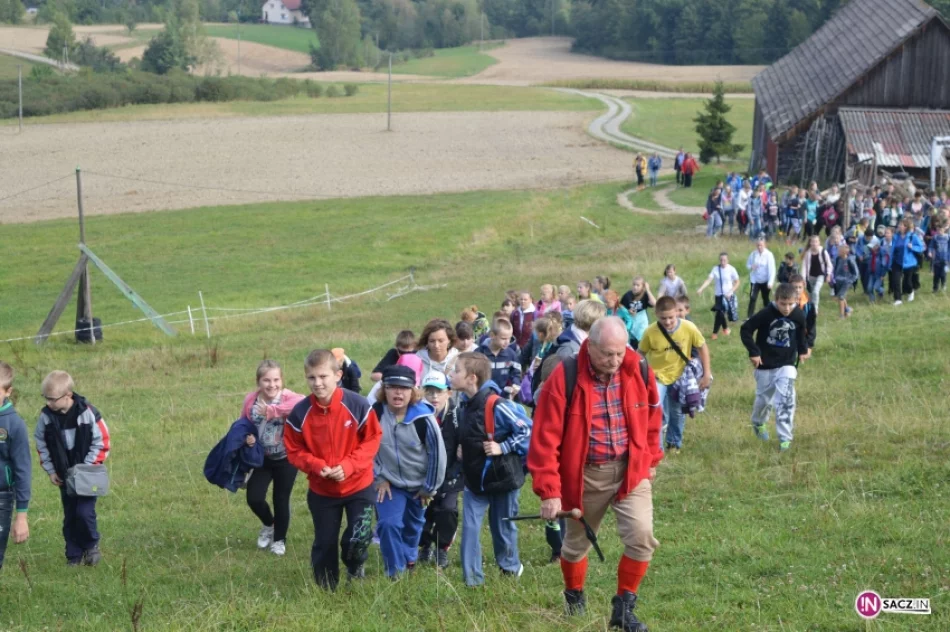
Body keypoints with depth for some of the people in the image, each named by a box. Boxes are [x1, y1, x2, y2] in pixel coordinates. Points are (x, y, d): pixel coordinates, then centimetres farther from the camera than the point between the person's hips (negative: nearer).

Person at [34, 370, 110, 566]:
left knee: (84, 511, -14)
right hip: (64, 476, 4)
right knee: (69, 517, 8)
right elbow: (41, 444, 7)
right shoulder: (46, 416, -7)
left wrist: (87, 468, -15)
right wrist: (50, 470, 2)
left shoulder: (88, 413, -18)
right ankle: (74, 555, 20)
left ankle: (91, 545, 12)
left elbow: (102, 442, -11)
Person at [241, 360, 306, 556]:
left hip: (286, 459, -3)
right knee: (254, 498, -3)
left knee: (281, 500, 8)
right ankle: (269, 525, 31)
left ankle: (279, 539, 33)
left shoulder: (287, 398, -22)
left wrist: (273, 410, -53)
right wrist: (246, 436, -18)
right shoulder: (251, 400, -10)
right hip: (262, 458, 3)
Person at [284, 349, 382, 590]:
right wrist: (317, 466, -23)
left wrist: (348, 465, -21)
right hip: (321, 490, 2)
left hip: (358, 486, -2)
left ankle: (355, 568, 24)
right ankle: (326, 589, 31)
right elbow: (294, 451, -5)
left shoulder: (357, 405, -18)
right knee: (324, 543, 11)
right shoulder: (300, 413, -14)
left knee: (359, 537, -10)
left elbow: (372, 439, -9)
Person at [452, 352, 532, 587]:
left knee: (503, 527, 12)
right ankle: (472, 579, 4)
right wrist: (464, 450, 6)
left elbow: (527, 430, -21)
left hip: (502, 478, -6)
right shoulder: (464, 403, 0)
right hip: (475, 479, 6)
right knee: (470, 527, -1)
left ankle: (511, 568, 34)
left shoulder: (496, 405, -23)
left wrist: (503, 448, -22)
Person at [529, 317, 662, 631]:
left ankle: (624, 606, 2)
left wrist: (651, 460, 19)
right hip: (584, 475, -1)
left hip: (631, 470, 1)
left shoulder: (639, 372, -8)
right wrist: (549, 491, -19)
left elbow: (651, 419, 12)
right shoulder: (565, 378, -19)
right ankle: (574, 598, 44)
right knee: (577, 542, 16)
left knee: (642, 535, -16)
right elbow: (546, 438, -17)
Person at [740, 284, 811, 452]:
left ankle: (785, 438, -6)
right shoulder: (766, 314, -19)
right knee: (764, 399, 15)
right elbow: (745, 329, -13)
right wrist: (753, 351, -16)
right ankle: (758, 423, 45)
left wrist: (803, 350, 10)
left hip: (787, 365, 1)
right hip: (766, 365, -1)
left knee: (786, 401, -11)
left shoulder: (799, 316, -9)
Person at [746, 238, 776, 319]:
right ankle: (750, 317, -9)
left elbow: (772, 270, -15)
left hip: (765, 281, -2)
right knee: (752, 298, -8)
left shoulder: (769, 255, -14)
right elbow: (748, 264, 7)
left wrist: (770, 282, -22)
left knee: (765, 299, 13)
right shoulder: (753, 254, -4)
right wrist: (751, 267, -18)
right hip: (755, 280, 2)